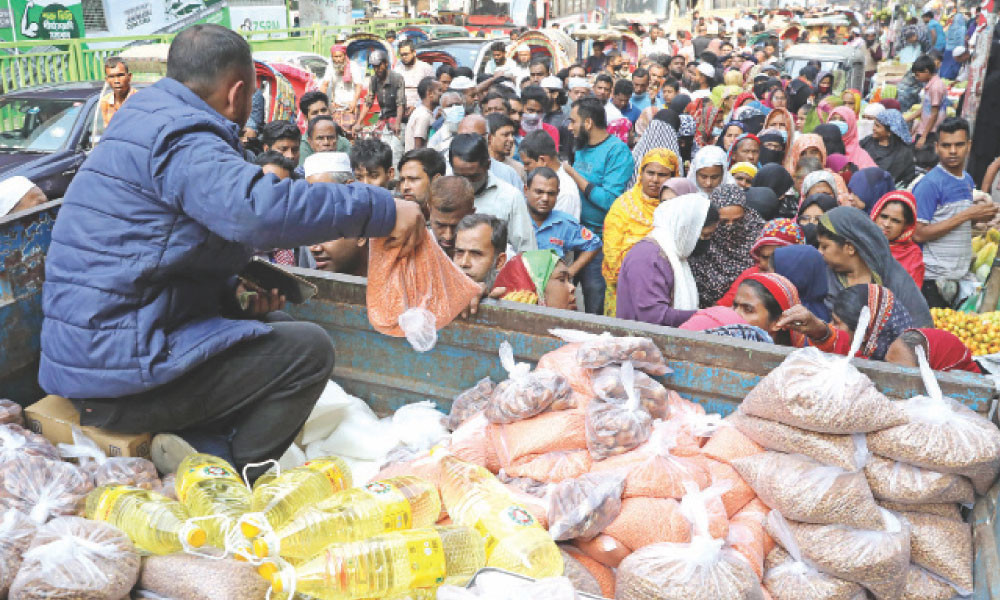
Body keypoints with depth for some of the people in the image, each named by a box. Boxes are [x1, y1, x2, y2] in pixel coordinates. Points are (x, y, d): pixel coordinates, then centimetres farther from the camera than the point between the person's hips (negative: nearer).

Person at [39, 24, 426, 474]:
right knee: (309, 349, -11)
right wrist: (383, 210, -29)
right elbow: (259, 209, -36)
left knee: (272, 324, 20)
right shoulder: (181, 139, -18)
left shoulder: (147, 119, 15)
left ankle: (204, 444, 5)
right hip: (121, 366, -10)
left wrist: (237, 289, 6)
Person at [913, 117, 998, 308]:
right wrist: (966, 215, -18)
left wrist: (978, 217, 1)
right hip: (933, 278, -8)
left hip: (958, 277, 8)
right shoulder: (930, 183, -13)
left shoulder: (968, 180, 11)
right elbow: (919, 234, -19)